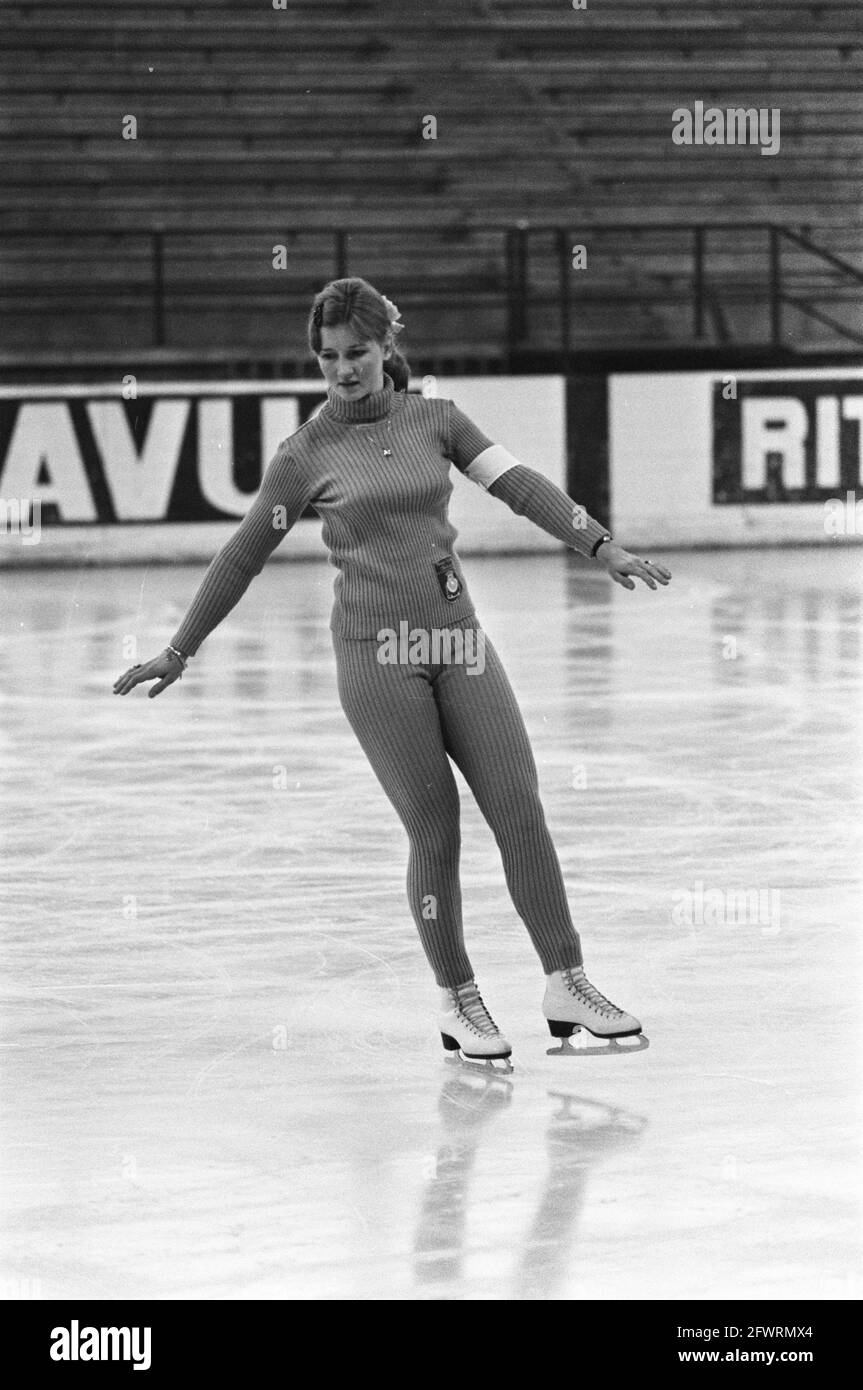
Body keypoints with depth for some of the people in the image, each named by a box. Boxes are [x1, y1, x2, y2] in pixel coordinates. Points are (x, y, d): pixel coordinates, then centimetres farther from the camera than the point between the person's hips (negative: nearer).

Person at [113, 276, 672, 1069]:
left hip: (457, 639, 3)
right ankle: (458, 1004, 12)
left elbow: (521, 486, 0)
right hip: (377, 650, -3)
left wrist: (603, 548, -11)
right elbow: (243, 558, 5)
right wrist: (178, 654, 8)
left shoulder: (435, 421, 7)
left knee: (521, 811, -2)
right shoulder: (306, 455, 0)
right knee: (435, 833, -3)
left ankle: (567, 987, 5)